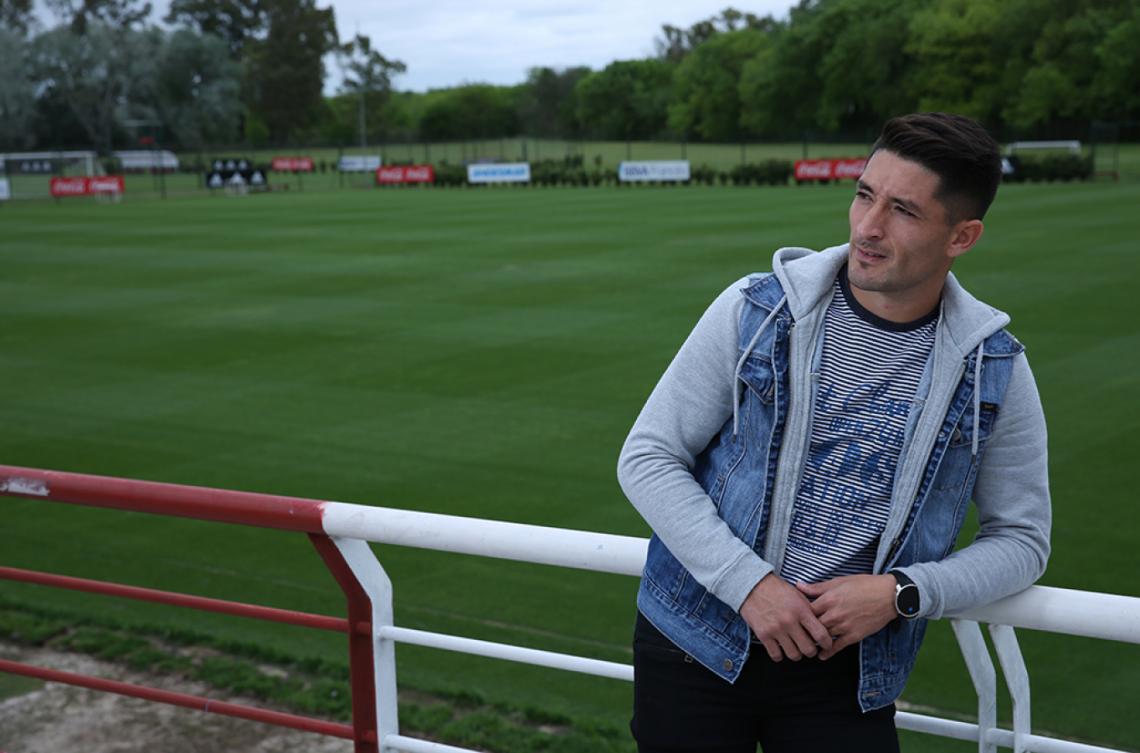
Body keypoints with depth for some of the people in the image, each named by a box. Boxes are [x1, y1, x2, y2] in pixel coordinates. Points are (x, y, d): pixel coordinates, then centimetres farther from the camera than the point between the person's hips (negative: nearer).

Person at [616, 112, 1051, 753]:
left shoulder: (993, 369, -3)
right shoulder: (756, 310, -7)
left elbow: (1022, 539, 4)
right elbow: (646, 457, -6)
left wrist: (900, 593, -13)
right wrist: (748, 583, -16)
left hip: (845, 669, 1)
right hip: (697, 642, 0)